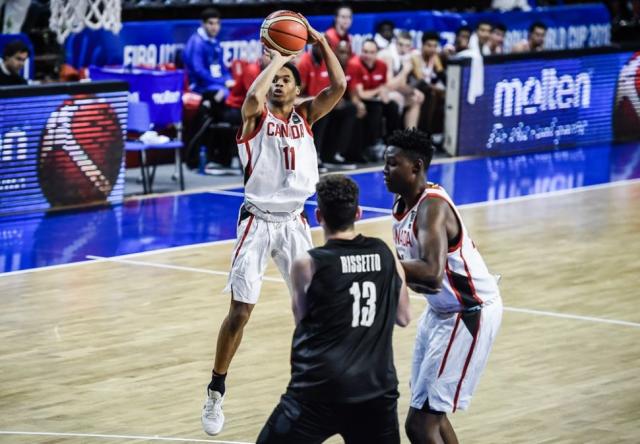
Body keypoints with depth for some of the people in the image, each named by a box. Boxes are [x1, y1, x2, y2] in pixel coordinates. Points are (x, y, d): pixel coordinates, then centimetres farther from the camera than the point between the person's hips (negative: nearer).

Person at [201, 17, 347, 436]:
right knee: (240, 312, -5)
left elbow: (339, 88, -9)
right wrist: (277, 58, -18)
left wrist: (321, 42, -10)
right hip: (258, 222, -4)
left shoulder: (306, 114, 7)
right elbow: (253, 97, -30)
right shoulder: (256, 115, -5)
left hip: (294, 222, 4)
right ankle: (216, 393, 8)